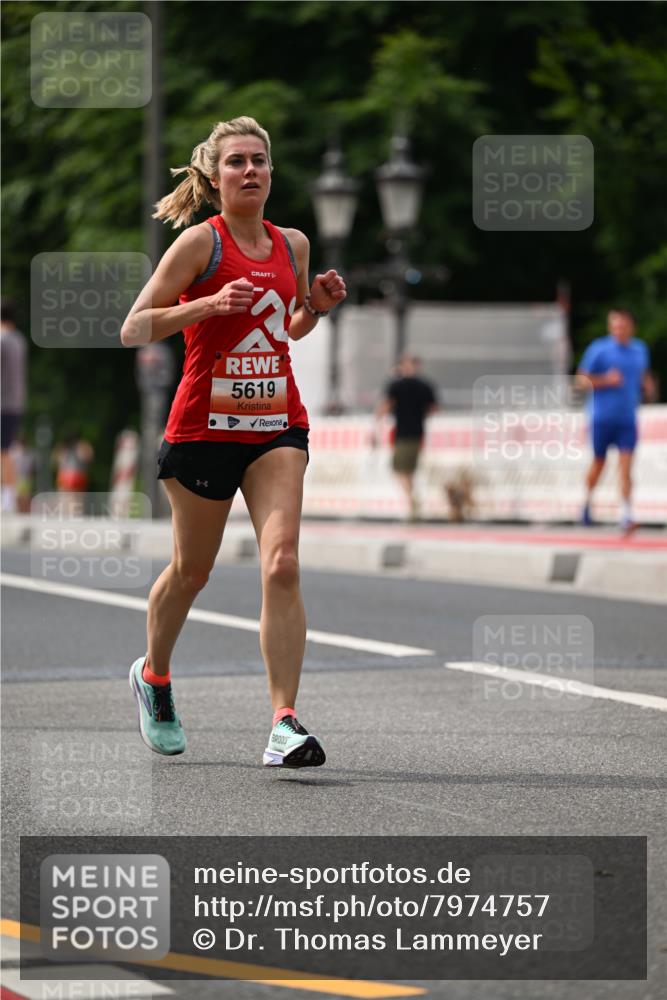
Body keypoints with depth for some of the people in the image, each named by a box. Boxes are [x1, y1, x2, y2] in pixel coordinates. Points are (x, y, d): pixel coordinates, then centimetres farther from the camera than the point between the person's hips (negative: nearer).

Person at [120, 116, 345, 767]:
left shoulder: (292, 245, 8)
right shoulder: (201, 242, -7)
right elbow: (133, 330, -11)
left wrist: (318, 307, 4)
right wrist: (208, 304, -24)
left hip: (277, 426, 3)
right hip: (203, 426, -3)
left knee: (282, 564, -15)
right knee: (190, 571, 12)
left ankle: (284, 724, -17)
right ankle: (153, 675, 42)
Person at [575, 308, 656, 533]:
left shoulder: (640, 350, 8)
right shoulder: (598, 349, -6)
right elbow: (581, 381, -5)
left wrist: (648, 386, 5)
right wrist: (606, 380, -20)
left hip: (627, 419, 2)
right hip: (602, 418, -2)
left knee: (626, 467, -9)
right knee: (598, 463, 11)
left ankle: (626, 515, -12)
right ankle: (587, 502, 35)